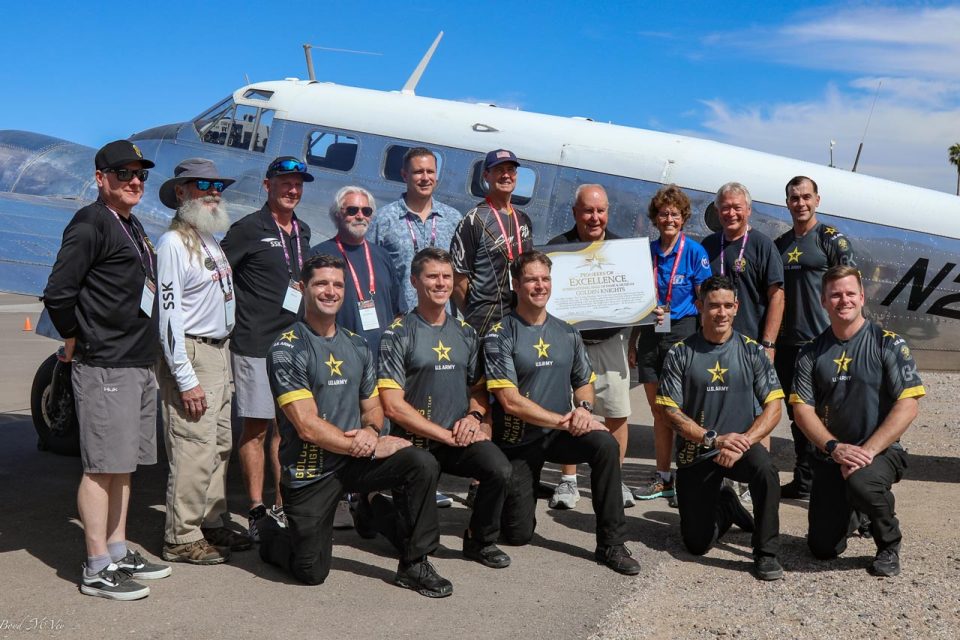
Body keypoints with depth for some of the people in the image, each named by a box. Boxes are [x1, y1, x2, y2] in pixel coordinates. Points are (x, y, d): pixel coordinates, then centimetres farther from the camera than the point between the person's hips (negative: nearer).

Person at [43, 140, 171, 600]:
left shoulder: (132, 227, 18)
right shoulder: (90, 224, -11)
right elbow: (57, 294, -18)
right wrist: (75, 340, -6)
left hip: (139, 364, 9)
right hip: (105, 368, -9)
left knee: (123, 465, 15)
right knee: (102, 466, -4)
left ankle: (118, 553, 25)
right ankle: (96, 569, 4)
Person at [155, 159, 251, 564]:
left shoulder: (211, 240, 16)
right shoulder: (174, 243, -12)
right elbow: (168, 315, -17)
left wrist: (223, 358, 13)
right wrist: (185, 378, -20)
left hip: (219, 351, 9)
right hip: (191, 354, -9)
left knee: (220, 446, 14)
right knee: (195, 451, -8)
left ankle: (212, 523, 25)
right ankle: (182, 539, 2)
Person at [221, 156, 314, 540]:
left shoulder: (302, 232, 16)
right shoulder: (248, 229, -5)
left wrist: (304, 290, 13)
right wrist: (233, 318, -10)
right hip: (256, 345, -6)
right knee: (256, 428, -1)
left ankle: (282, 506, 20)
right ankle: (257, 510, 7)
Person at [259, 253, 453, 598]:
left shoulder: (357, 346, 9)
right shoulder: (288, 347, -12)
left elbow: (373, 406, 15)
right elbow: (308, 426, -18)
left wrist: (370, 431, -10)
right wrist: (367, 448, -17)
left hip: (354, 460, 5)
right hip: (309, 471, -5)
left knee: (422, 464, -20)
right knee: (312, 572, 0)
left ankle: (413, 564, -6)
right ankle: (272, 535, 34)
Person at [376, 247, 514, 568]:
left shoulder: (465, 333, 12)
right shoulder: (398, 334, -6)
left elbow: (479, 388, 19)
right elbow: (393, 406, -13)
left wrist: (474, 416, -5)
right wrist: (447, 435, -15)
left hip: (461, 438, 4)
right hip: (415, 444, -4)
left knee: (499, 469, -26)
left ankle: (481, 540, 0)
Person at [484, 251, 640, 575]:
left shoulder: (566, 333, 5)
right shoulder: (500, 335, -12)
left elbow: (584, 382, 14)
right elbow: (511, 401, -18)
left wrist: (584, 408, -10)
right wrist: (563, 420, -20)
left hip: (560, 434, 4)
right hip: (517, 442, -3)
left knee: (606, 445, -28)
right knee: (518, 534, -1)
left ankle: (612, 544, -17)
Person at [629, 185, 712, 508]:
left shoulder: (695, 252, -3)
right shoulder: (647, 251, 9)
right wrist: (632, 343, 13)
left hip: (683, 332, -5)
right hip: (651, 336, 5)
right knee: (659, 411, 11)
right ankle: (662, 478, 20)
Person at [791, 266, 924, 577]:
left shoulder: (889, 344, -5)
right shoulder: (812, 352, 4)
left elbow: (908, 405, -12)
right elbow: (802, 409, -2)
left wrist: (868, 451, -21)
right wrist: (835, 447, -19)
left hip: (880, 451, -3)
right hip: (830, 456, 3)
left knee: (861, 482, -38)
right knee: (823, 548, -1)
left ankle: (889, 545, -6)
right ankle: (849, 512, 36)